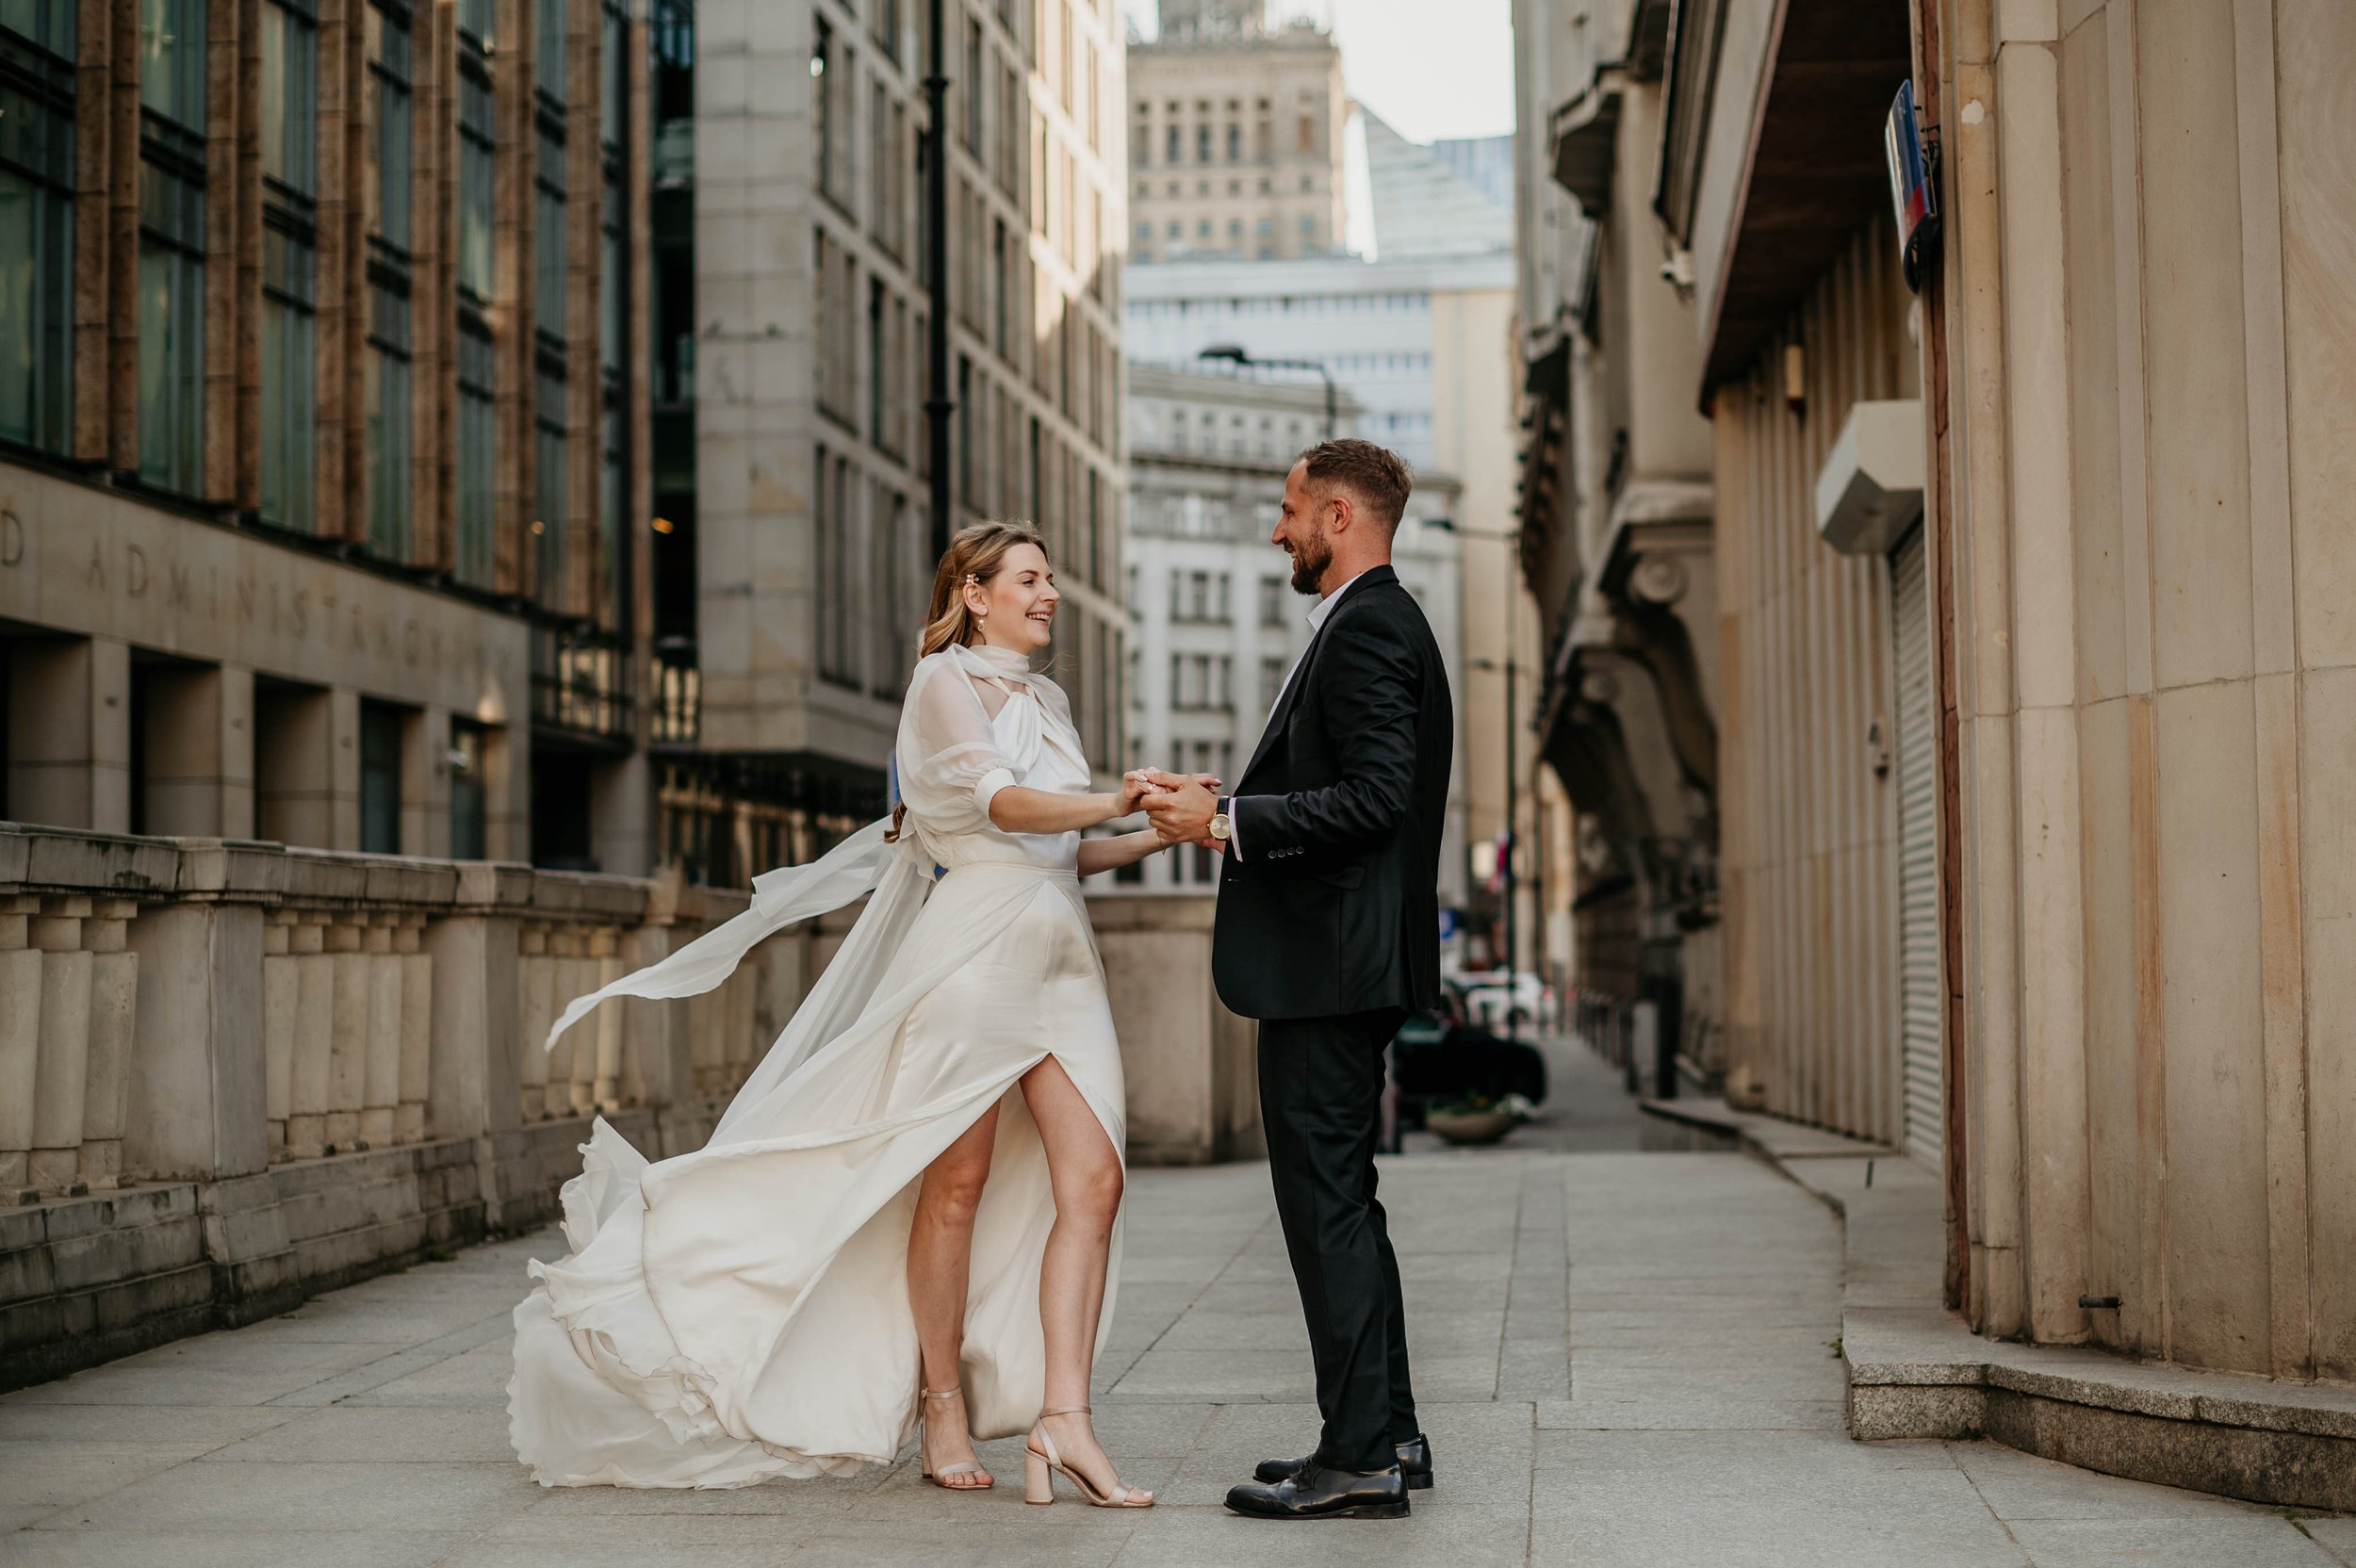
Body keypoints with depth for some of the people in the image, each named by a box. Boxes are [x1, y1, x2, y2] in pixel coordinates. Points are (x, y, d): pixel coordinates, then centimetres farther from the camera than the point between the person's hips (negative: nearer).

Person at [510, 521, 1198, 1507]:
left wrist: (1152, 837, 9)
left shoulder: (1047, 702, 22)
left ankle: (1059, 1420, -12)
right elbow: (998, 801, -17)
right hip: (975, 943, -7)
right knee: (957, 1181, -2)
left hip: (1057, 954, 7)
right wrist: (1112, 802, -29)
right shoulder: (945, 678, 0)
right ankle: (942, 1407, 11)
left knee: (1090, 1178, -8)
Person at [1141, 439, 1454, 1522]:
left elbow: (1373, 799, -23)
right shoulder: (1380, 622, 19)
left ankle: (1361, 1461, -2)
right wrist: (1221, 805, 15)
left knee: (1324, 1200, -7)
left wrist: (1227, 820, -19)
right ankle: (1385, 1433, 22)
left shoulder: (1366, 629, -14)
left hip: (1328, 963, -11)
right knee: (1341, 1197, 16)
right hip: (1344, 959, 11)